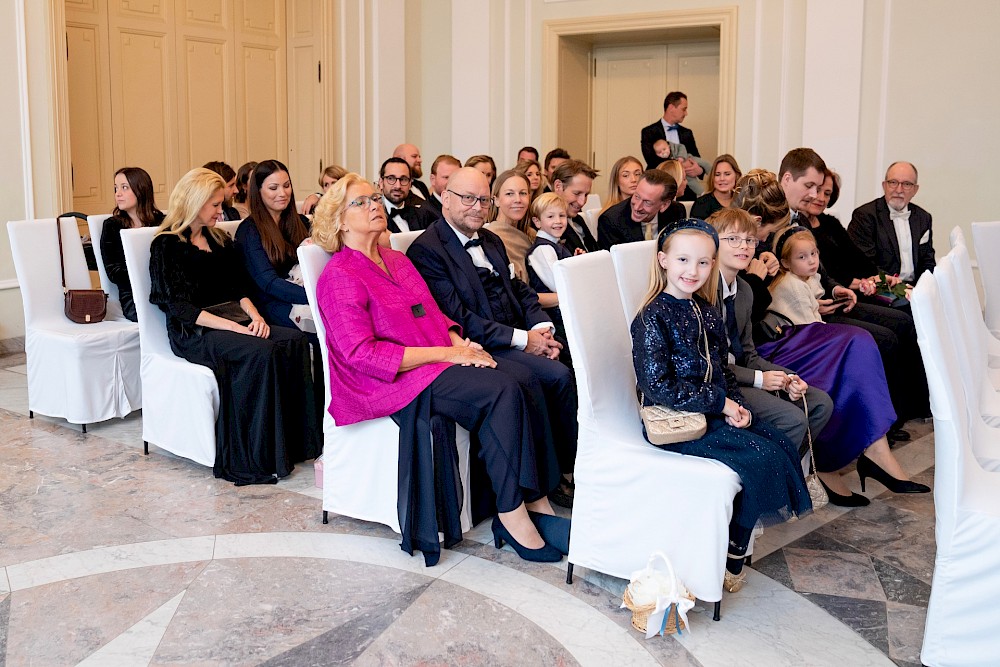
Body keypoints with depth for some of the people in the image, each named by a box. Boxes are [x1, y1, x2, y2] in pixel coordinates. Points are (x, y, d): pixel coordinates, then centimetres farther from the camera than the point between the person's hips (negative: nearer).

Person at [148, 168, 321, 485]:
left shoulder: (220, 239, 19)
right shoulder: (167, 245, -3)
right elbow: (179, 307, -12)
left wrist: (254, 315, -7)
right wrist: (235, 327, -21)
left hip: (231, 320, 7)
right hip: (193, 332, -7)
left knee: (294, 340, -20)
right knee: (261, 353, -32)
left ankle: (296, 442, -20)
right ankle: (258, 457, -26)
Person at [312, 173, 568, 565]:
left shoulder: (398, 261, 20)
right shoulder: (340, 278, -5)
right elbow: (363, 354, -15)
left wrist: (461, 343, -3)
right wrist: (447, 353, -17)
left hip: (436, 363, 8)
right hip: (393, 384, -7)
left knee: (523, 386, -19)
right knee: (503, 391, -26)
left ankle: (533, 499, -17)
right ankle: (512, 513, -19)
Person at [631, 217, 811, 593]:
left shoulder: (705, 311, 10)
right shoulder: (653, 318, -15)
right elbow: (659, 386, -21)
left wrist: (736, 403, -4)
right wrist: (720, 403, -18)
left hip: (717, 411, 8)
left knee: (784, 448, -3)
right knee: (760, 457, -18)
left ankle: (736, 545, 5)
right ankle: (732, 558, -2)